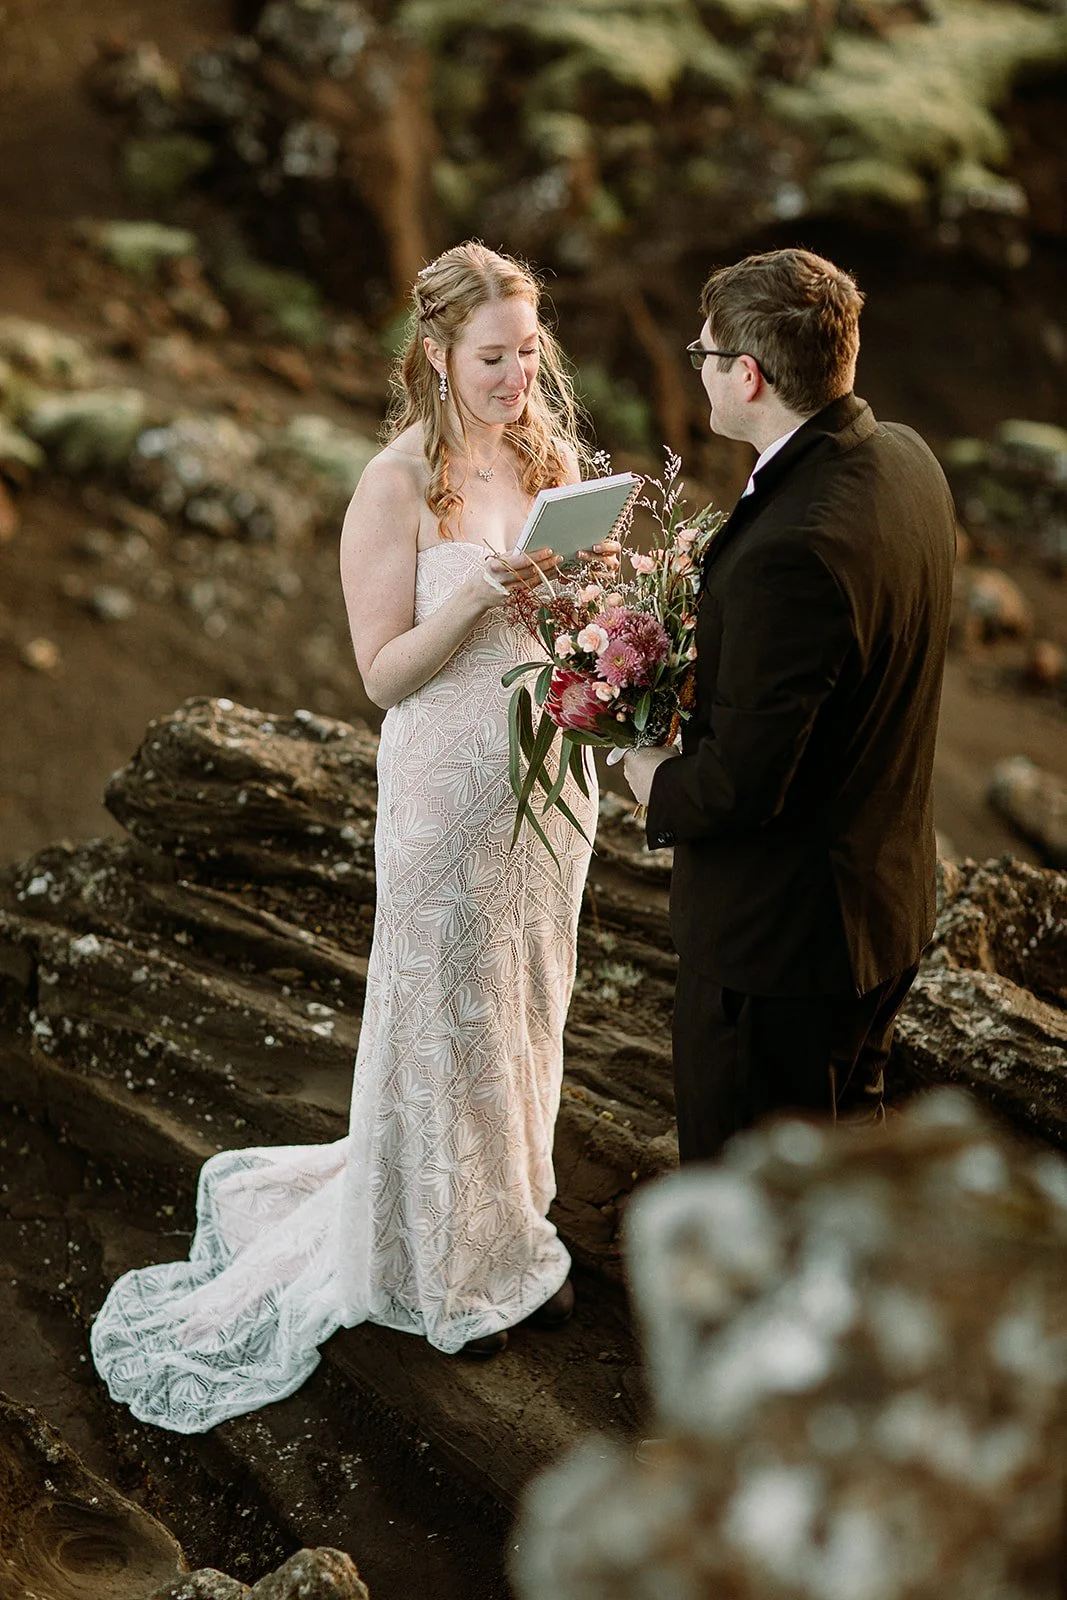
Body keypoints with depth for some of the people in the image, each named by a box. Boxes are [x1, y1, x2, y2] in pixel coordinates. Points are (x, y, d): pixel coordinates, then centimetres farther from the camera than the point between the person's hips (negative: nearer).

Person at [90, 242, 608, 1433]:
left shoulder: (552, 455, 3)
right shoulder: (398, 485, -15)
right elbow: (384, 673, -14)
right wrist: (476, 600, -29)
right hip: (449, 785, -6)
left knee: (527, 1008, 17)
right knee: (446, 1020, 8)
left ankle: (510, 1238, 38)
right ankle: (444, 1275, 28)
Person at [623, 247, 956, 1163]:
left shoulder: (793, 548, -33)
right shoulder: (905, 459, -3)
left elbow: (739, 785, -28)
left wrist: (656, 782, -7)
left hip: (778, 929, -9)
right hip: (890, 894, 10)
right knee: (846, 1140, 30)